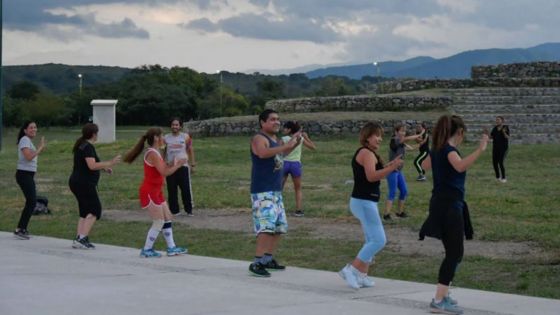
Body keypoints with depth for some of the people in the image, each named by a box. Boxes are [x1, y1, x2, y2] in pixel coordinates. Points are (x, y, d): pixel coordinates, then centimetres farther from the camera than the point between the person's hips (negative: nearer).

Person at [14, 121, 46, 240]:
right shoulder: (25, 140, -12)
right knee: (31, 202, -12)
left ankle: (22, 229, 20)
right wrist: (40, 148, -15)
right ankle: (19, 230, -10)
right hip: (24, 174, -10)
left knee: (31, 202, 13)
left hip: (29, 175, 10)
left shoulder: (28, 140, 18)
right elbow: (28, 157, -24)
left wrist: (41, 149, 9)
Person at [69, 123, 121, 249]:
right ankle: (82, 238, -13)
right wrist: (110, 163, -20)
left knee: (85, 211, 13)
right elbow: (92, 166, -25)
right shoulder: (88, 147, -15)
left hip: (76, 182, 10)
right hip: (84, 183, -10)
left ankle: (79, 239, 8)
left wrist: (104, 167, 24)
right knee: (94, 210, -6)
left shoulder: (81, 145, 16)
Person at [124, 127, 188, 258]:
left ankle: (171, 248, 16)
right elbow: (164, 172, -25)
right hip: (149, 192, -10)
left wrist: (173, 164, 6)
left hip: (156, 192, 10)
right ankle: (147, 250, 3)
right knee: (159, 222, -6)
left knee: (167, 218, 12)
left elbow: (163, 169, 12)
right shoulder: (153, 154, -19)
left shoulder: (155, 153, 12)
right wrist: (178, 165, -16)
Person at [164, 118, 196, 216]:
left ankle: (189, 210, 5)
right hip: (170, 167, 2)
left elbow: (190, 151, 7)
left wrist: (192, 164, 3)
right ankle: (174, 210, 10)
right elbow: (163, 152, 13)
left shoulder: (185, 137, 3)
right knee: (171, 190, 2)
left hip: (183, 166, -2)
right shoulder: (166, 138, 6)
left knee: (186, 189, -3)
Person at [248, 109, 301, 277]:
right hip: (262, 192, -10)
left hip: (276, 191, 10)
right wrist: (286, 145, -36)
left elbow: (283, 152, 33)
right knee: (266, 226, -19)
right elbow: (263, 153, -35)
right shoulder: (259, 139, -13)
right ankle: (257, 263, -18)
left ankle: (268, 259, 26)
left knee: (279, 226, 15)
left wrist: (295, 142, 13)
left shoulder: (277, 140, 14)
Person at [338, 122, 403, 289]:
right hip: (364, 202, -11)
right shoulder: (367, 153, -13)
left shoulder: (363, 153, 18)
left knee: (372, 241, 14)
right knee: (379, 240, -12)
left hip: (364, 202, 11)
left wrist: (388, 166, 11)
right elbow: (371, 176, -26)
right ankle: (351, 270, -11)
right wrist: (392, 168, -30)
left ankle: (361, 275, 13)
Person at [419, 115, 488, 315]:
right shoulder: (449, 149, -15)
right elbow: (460, 166, -37)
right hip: (448, 206, -10)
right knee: (454, 253, -11)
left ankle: (443, 294, 23)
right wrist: (479, 150, -40)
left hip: (444, 204, 10)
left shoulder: (438, 149, 12)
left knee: (453, 253, 17)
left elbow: (425, 165, 33)